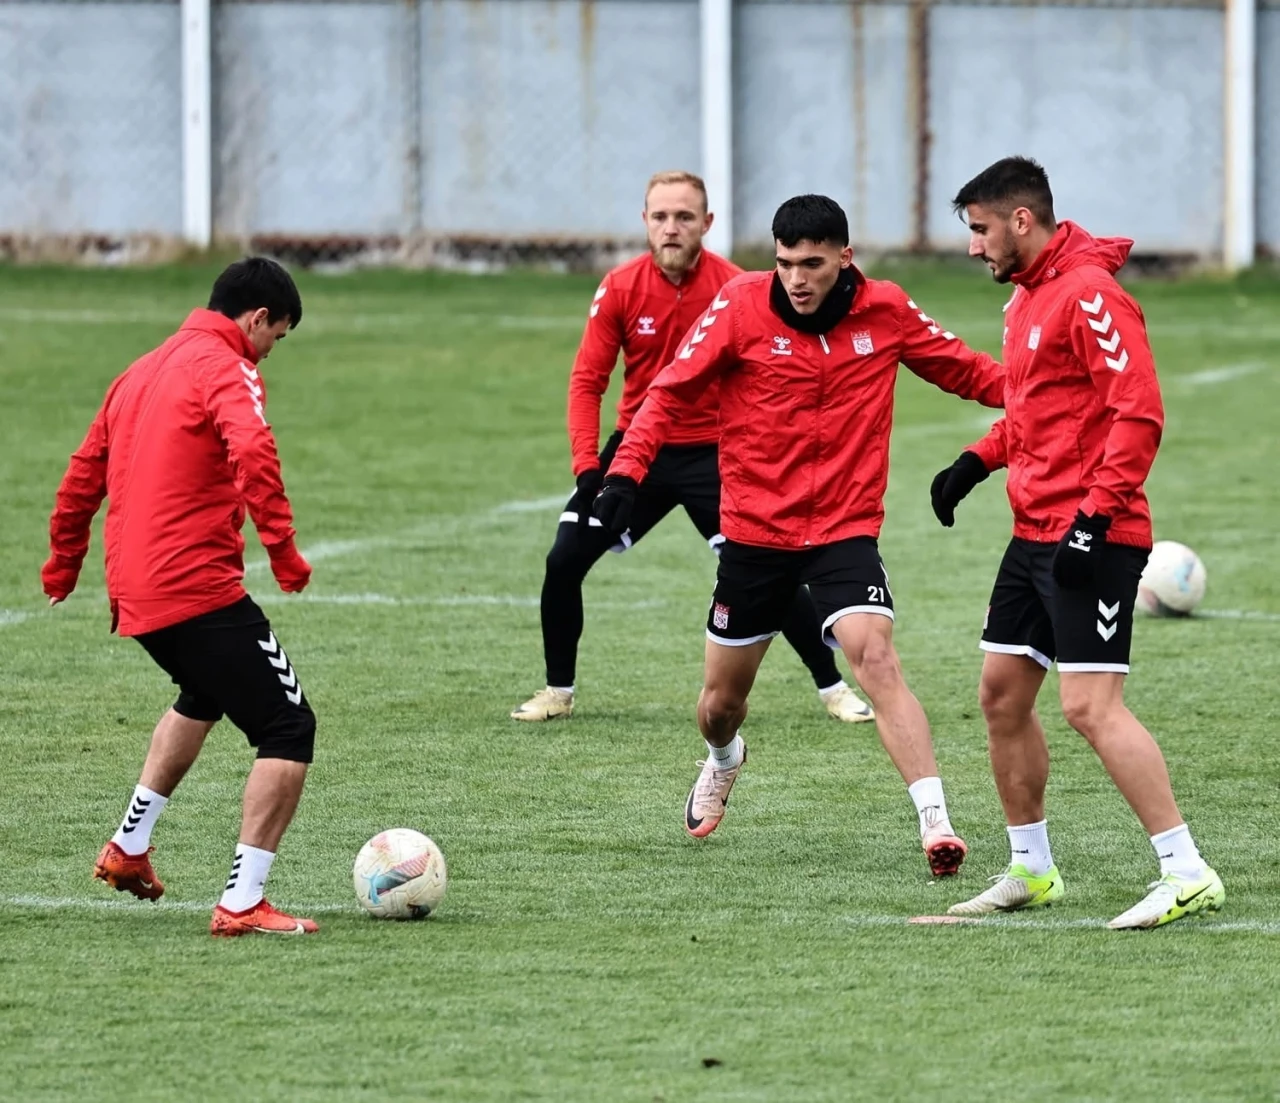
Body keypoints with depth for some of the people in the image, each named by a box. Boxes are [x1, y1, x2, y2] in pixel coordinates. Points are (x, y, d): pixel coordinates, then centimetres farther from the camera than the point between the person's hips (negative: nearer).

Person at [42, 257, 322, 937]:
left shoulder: (141, 374, 18)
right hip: (198, 591, -9)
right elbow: (252, 455, -28)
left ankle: (129, 847, 36)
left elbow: (83, 475, 25)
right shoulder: (226, 370, -8)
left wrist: (63, 567, 36)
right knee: (288, 729, -5)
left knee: (203, 696, 36)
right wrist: (282, 549, -24)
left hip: (135, 593, 9)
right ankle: (242, 904, -10)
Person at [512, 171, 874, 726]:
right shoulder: (620, 289, -8)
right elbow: (587, 379, -4)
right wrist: (587, 466, -14)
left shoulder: (734, 288, -14)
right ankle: (558, 691, 13)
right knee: (564, 562, -5)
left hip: (714, 452, -2)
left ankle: (833, 688, 9)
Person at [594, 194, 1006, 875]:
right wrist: (626, 471, -16)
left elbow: (963, 370, 10)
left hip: (846, 531, -1)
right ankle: (722, 763, 50)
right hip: (754, 531, 1)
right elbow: (671, 391, -4)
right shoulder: (740, 306, -9)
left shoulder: (886, 312, -4)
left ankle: (934, 821, -27)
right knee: (722, 701, 13)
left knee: (875, 657, -24)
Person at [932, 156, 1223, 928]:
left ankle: (1188, 875, -13)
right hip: (1035, 535, 10)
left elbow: (1139, 413, -22)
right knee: (1002, 692, 12)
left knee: (1091, 705, -15)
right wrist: (979, 460, 13)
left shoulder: (1088, 293, -16)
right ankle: (1031, 870, 24)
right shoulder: (1027, 297, 15)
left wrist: (1095, 516, -25)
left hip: (1091, 539, -10)